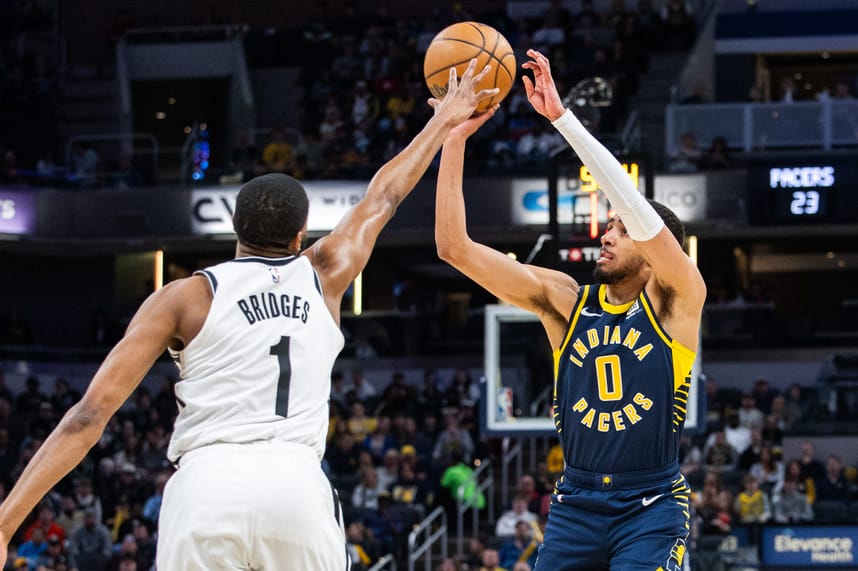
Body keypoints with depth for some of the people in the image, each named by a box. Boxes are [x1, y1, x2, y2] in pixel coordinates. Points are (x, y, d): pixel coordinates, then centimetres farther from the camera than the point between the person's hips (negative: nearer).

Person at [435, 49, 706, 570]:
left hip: (651, 507, -4)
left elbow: (638, 210, -19)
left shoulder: (676, 300, -3)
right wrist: (454, 139, -6)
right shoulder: (565, 299, 7)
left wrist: (562, 117, -23)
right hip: (576, 503, 4)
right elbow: (455, 247, 1)